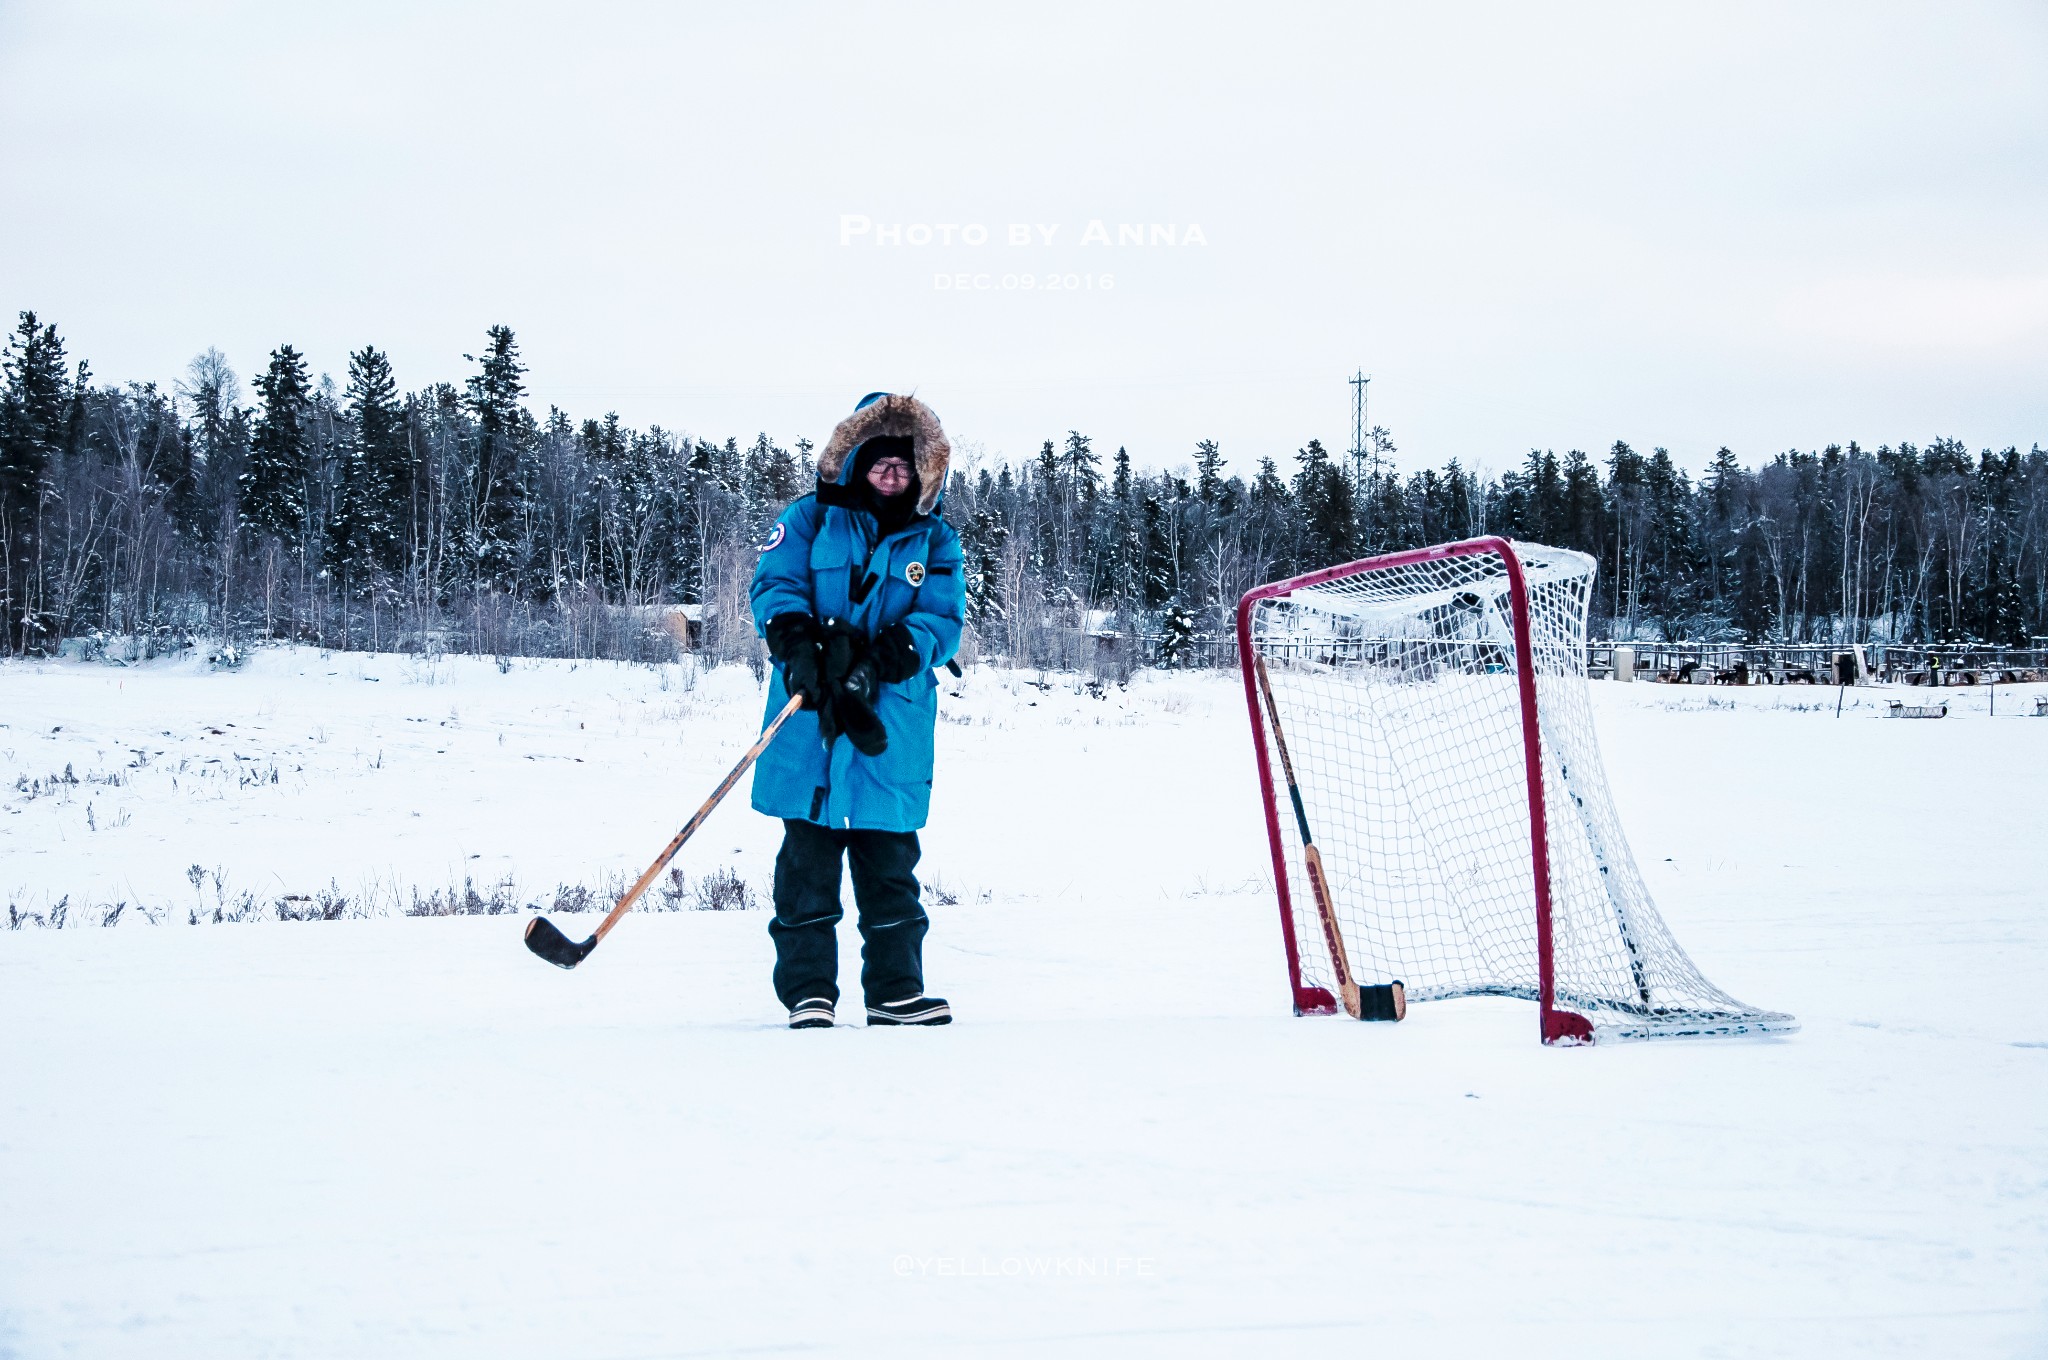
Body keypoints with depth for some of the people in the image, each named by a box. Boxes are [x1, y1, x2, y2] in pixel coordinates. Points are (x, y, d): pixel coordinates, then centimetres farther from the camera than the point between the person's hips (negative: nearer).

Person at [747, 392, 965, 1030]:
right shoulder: (811, 519, 8)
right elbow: (774, 584, 0)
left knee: (890, 862, 7)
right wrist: (799, 643, -20)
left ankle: (896, 989, 16)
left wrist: (878, 659, -17)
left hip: (891, 726, 1)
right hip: (809, 722, -1)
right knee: (808, 861, 0)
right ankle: (807, 990, 7)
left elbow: (942, 623, 0)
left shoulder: (935, 541, 11)